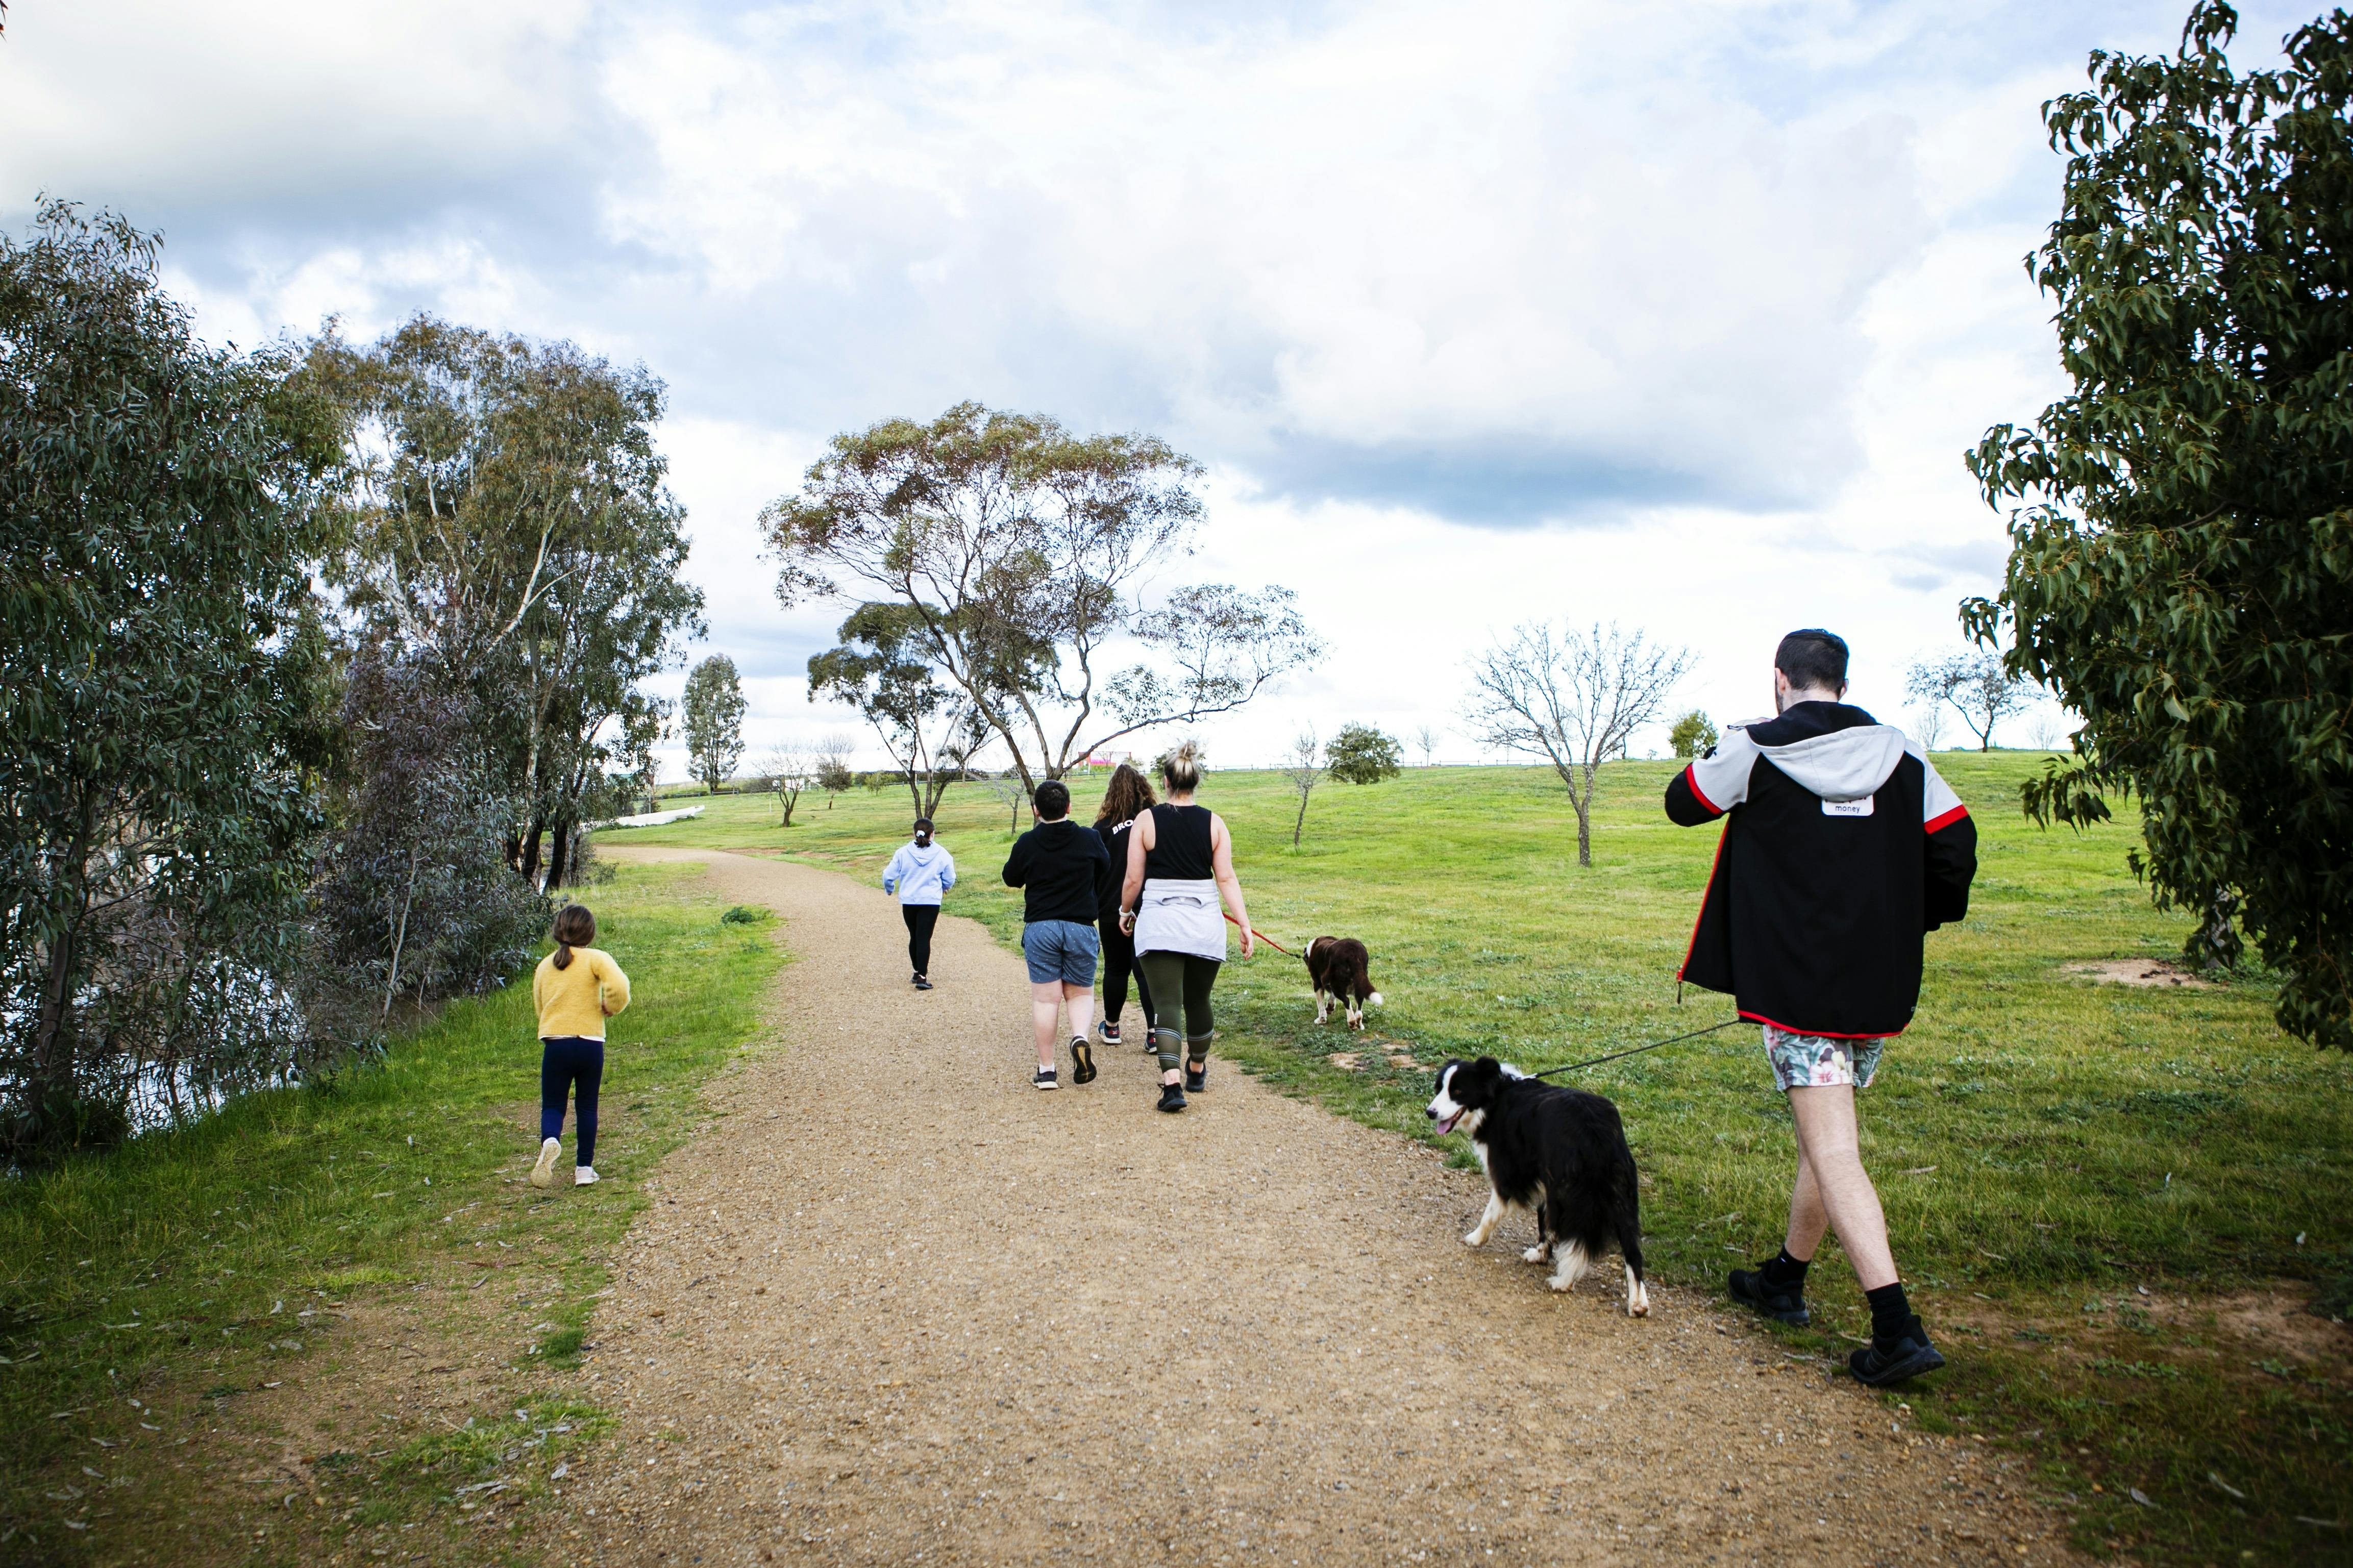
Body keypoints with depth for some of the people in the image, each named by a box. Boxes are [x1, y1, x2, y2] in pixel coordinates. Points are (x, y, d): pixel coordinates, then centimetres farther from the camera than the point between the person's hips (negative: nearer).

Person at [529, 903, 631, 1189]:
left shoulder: (544, 965, 9)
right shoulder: (595, 959, -5)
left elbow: (539, 1006, 16)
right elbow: (618, 987, -22)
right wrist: (611, 1007, -4)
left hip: (554, 1044, 2)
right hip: (590, 1044, -1)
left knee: (552, 1106, 9)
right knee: (587, 1107, 14)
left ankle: (549, 1142, -23)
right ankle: (584, 1169, 15)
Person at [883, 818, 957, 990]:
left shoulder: (903, 853, -6)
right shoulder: (941, 854, -6)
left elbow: (888, 876, -1)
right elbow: (950, 879, 3)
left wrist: (889, 889, 21)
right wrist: (943, 888, 26)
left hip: (908, 902, 2)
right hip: (931, 902, -2)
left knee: (914, 937, 17)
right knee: (924, 938, -3)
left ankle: (918, 971, 29)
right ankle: (922, 977, -11)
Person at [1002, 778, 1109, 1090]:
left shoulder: (1027, 844, -6)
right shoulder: (1090, 840, -3)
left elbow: (1012, 879, 10)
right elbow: (1105, 876, 13)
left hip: (1039, 928, 0)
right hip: (1081, 927, 1)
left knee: (1045, 998, 3)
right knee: (1081, 992, 14)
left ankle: (1046, 1069, 4)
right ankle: (1080, 1037, -15)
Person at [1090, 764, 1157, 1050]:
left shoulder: (1104, 827, -6)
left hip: (1113, 911, -1)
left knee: (1116, 969, 14)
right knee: (1147, 971, 4)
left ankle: (1111, 1027, 27)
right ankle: (1154, 1032, -3)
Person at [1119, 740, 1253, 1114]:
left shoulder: (1147, 820, -3)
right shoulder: (1214, 823, 1)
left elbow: (1133, 879, -1)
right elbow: (1227, 879, -4)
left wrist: (1126, 911, 17)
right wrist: (1245, 925, -2)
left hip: (1158, 924, -2)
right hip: (1205, 925, 2)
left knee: (1166, 1003, -5)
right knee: (1198, 1001, 18)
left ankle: (1172, 1082, -21)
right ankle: (1197, 1072, 37)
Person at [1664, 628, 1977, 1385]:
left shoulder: (1754, 751, -7)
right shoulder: (1901, 755, 4)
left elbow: (1682, 802, 8)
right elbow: (1956, 847, 4)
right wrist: (1909, 925, 18)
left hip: (1795, 983, -5)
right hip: (1880, 987, 6)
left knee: (1833, 1152, -6)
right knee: (1824, 1136, 19)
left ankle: (1898, 1329, -13)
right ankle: (1786, 1279, 35)